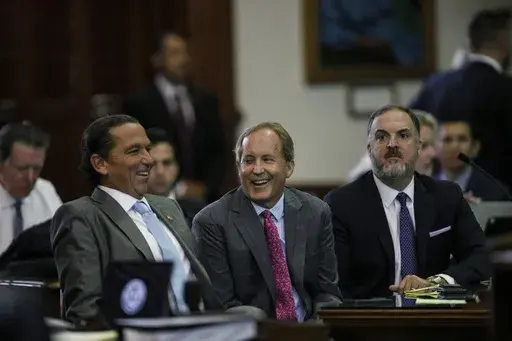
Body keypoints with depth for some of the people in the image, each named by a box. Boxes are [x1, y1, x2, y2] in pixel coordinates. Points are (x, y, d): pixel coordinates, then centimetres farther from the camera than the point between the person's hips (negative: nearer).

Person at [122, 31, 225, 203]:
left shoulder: (206, 101, 13)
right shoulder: (138, 104, 0)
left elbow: (217, 152, 12)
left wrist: (206, 187, -4)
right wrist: (177, 188, -10)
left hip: (204, 198, 4)